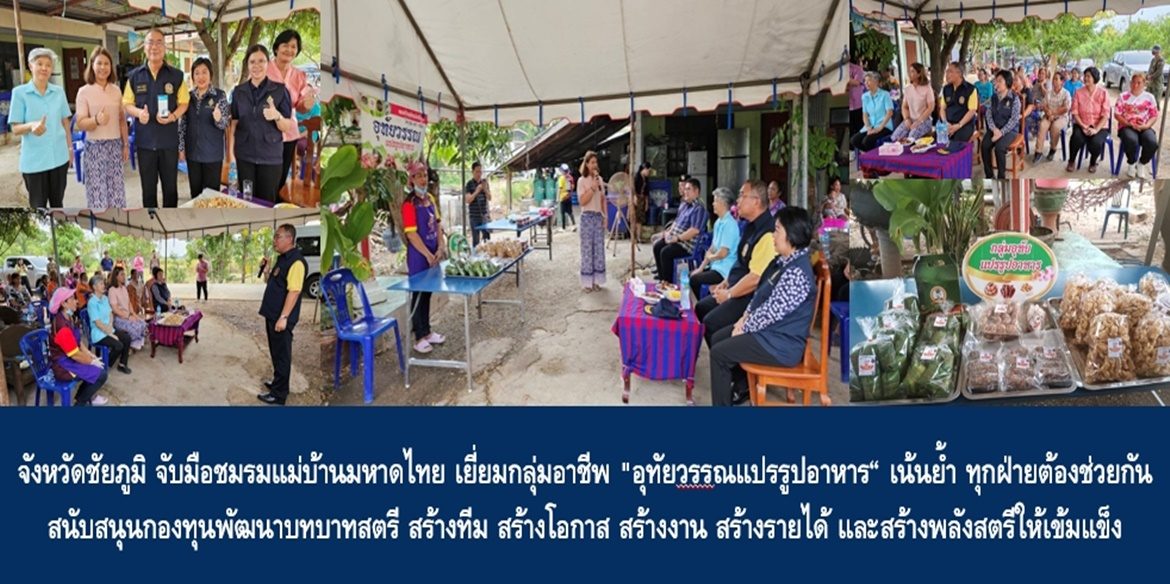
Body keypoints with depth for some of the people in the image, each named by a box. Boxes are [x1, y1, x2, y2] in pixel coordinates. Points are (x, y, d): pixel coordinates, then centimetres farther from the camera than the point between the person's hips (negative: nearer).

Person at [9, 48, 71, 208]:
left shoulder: (59, 91, 5)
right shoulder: (19, 92, -6)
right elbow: (15, 128, -7)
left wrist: (70, 147, 11)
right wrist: (31, 126, -27)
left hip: (59, 157, 3)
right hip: (34, 160, -3)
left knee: (57, 203, 14)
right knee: (38, 207, 4)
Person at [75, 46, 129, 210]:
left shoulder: (116, 90, 7)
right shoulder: (84, 92, -5)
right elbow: (80, 124, -9)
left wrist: (126, 144, 12)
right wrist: (96, 120, -29)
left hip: (115, 145, 4)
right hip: (94, 147, -4)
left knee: (116, 191, 7)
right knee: (97, 192, -1)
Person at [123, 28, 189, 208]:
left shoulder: (177, 75, 2)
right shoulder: (135, 76, 4)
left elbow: (184, 102, 3)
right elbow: (127, 104, 7)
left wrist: (173, 116, -17)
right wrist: (138, 112, -15)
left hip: (169, 140, -1)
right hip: (145, 140, 1)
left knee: (170, 186, 8)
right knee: (148, 187, 9)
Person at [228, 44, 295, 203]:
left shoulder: (280, 90, -3)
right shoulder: (238, 91, 5)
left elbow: (291, 128, -4)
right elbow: (233, 124, 6)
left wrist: (277, 116, -24)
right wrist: (230, 153, 0)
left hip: (271, 158, -2)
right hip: (244, 156, 2)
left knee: (267, 202, 3)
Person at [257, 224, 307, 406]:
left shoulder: (296, 261, -20)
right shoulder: (282, 258, 12)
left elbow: (294, 291, -25)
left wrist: (283, 317, -27)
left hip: (281, 317, -10)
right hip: (273, 315, 10)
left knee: (282, 355, -1)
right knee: (276, 353, 20)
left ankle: (278, 394, 6)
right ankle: (279, 383, 34)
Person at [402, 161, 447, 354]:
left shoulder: (430, 198, 9)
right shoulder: (410, 203, -15)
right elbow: (411, 234, -19)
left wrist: (441, 247, -1)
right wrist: (428, 255, -19)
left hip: (433, 253, 7)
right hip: (418, 255, -7)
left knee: (428, 292, 16)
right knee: (418, 294, 2)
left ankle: (427, 331, 28)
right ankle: (419, 338, 10)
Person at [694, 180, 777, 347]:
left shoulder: (767, 232, -25)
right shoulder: (751, 226, 8)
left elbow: (755, 277, -27)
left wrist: (729, 294, -15)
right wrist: (726, 283, 13)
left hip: (752, 296, -11)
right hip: (736, 288, 11)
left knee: (711, 323, -19)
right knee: (701, 308, 14)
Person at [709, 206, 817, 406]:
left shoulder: (797, 273, -27)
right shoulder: (784, 261, 5)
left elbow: (770, 313, -25)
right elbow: (761, 294, 15)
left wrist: (743, 328, -12)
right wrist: (745, 317, 4)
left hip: (782, 343, -10)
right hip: (769, 329, 10)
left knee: (719, 353, -10)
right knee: (718, 338, 15)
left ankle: (722, 403, 6)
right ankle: (742, 387, 30)